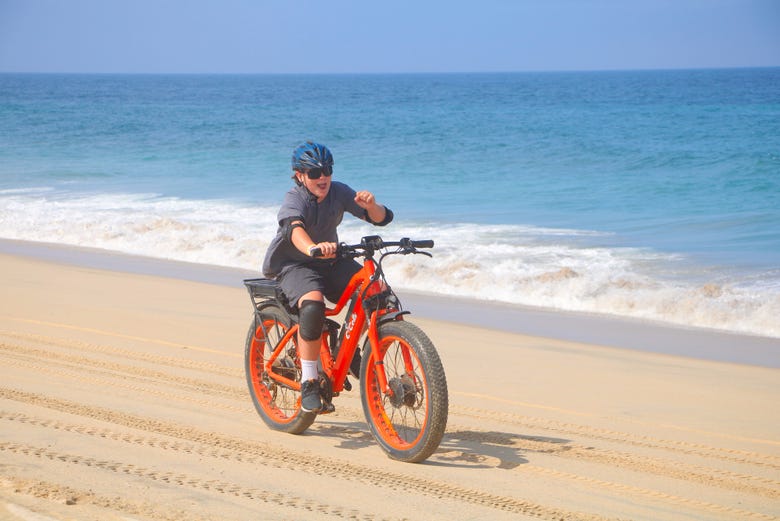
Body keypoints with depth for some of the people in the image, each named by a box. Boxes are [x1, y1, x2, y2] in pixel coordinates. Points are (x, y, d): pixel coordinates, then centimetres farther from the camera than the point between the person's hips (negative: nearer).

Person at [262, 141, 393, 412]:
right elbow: (294, 228, -44)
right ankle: (309, 382, -25)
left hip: (330, 262, 5)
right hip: (294, 265, -5)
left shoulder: (338, 192, -6)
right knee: (312, 305, -37)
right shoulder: (295, 199, -20)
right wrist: (313, 248, -66)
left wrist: (370, 204, -32)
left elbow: (381, 218, -8)